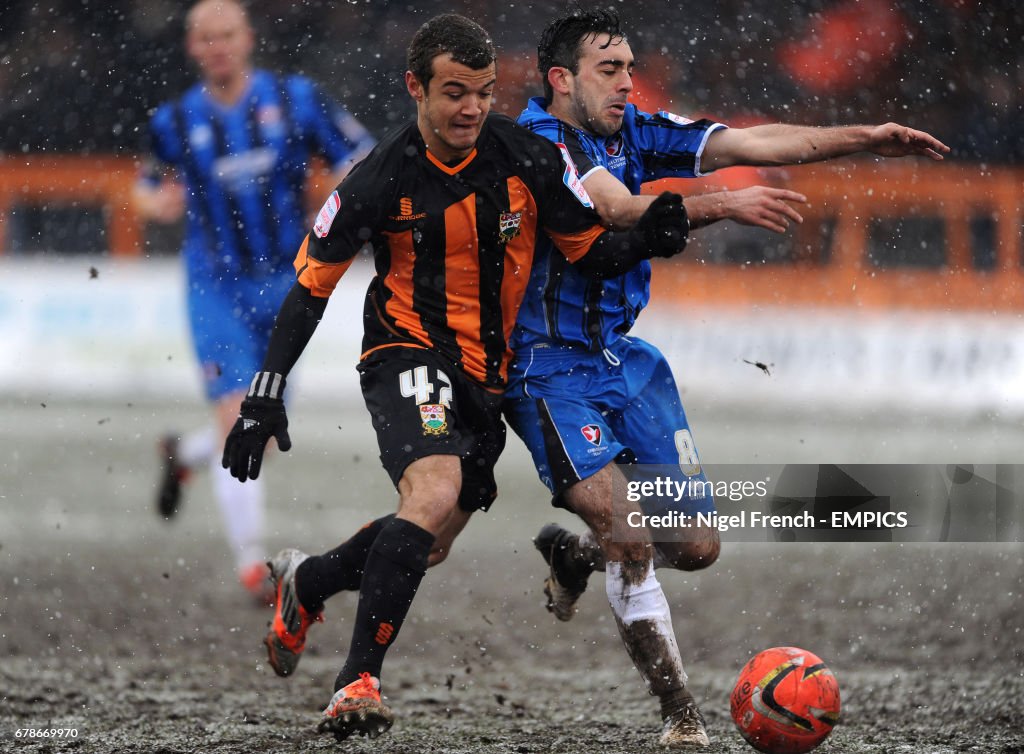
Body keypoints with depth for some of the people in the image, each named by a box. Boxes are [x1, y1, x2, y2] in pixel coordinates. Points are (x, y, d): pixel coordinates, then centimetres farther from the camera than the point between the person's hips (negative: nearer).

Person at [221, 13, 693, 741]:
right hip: (408, 356, -5)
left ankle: (306, 584, 42)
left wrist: (646, 239, -20)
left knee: (430, 542, 12)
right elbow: (311, 284, -5)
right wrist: (265, 395, -9)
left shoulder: (531, 158, -8)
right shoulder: (381, 181, -15)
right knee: (434, 492, -31)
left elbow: (592, 252, 2)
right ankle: (359, 681, -28)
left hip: (488, 374, 5)